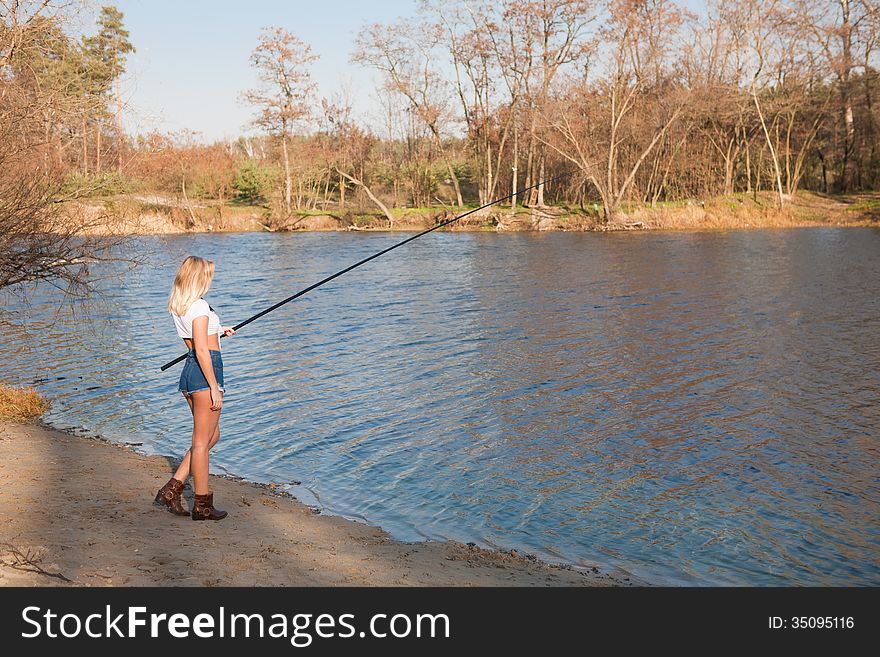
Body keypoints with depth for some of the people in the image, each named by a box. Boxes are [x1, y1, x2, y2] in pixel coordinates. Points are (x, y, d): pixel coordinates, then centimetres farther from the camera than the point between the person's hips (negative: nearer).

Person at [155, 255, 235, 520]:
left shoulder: (177, 306, 12)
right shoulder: (200, 306, -15)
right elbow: (202, 352, -19)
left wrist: (218, 332, 32)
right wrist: (214, 387, -17)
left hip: (189, 371, 9)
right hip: (206, 372, -9)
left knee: (212, 436, 18)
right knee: (202, 440, 0)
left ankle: (172, 489, 14)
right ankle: (202, 505, 9)